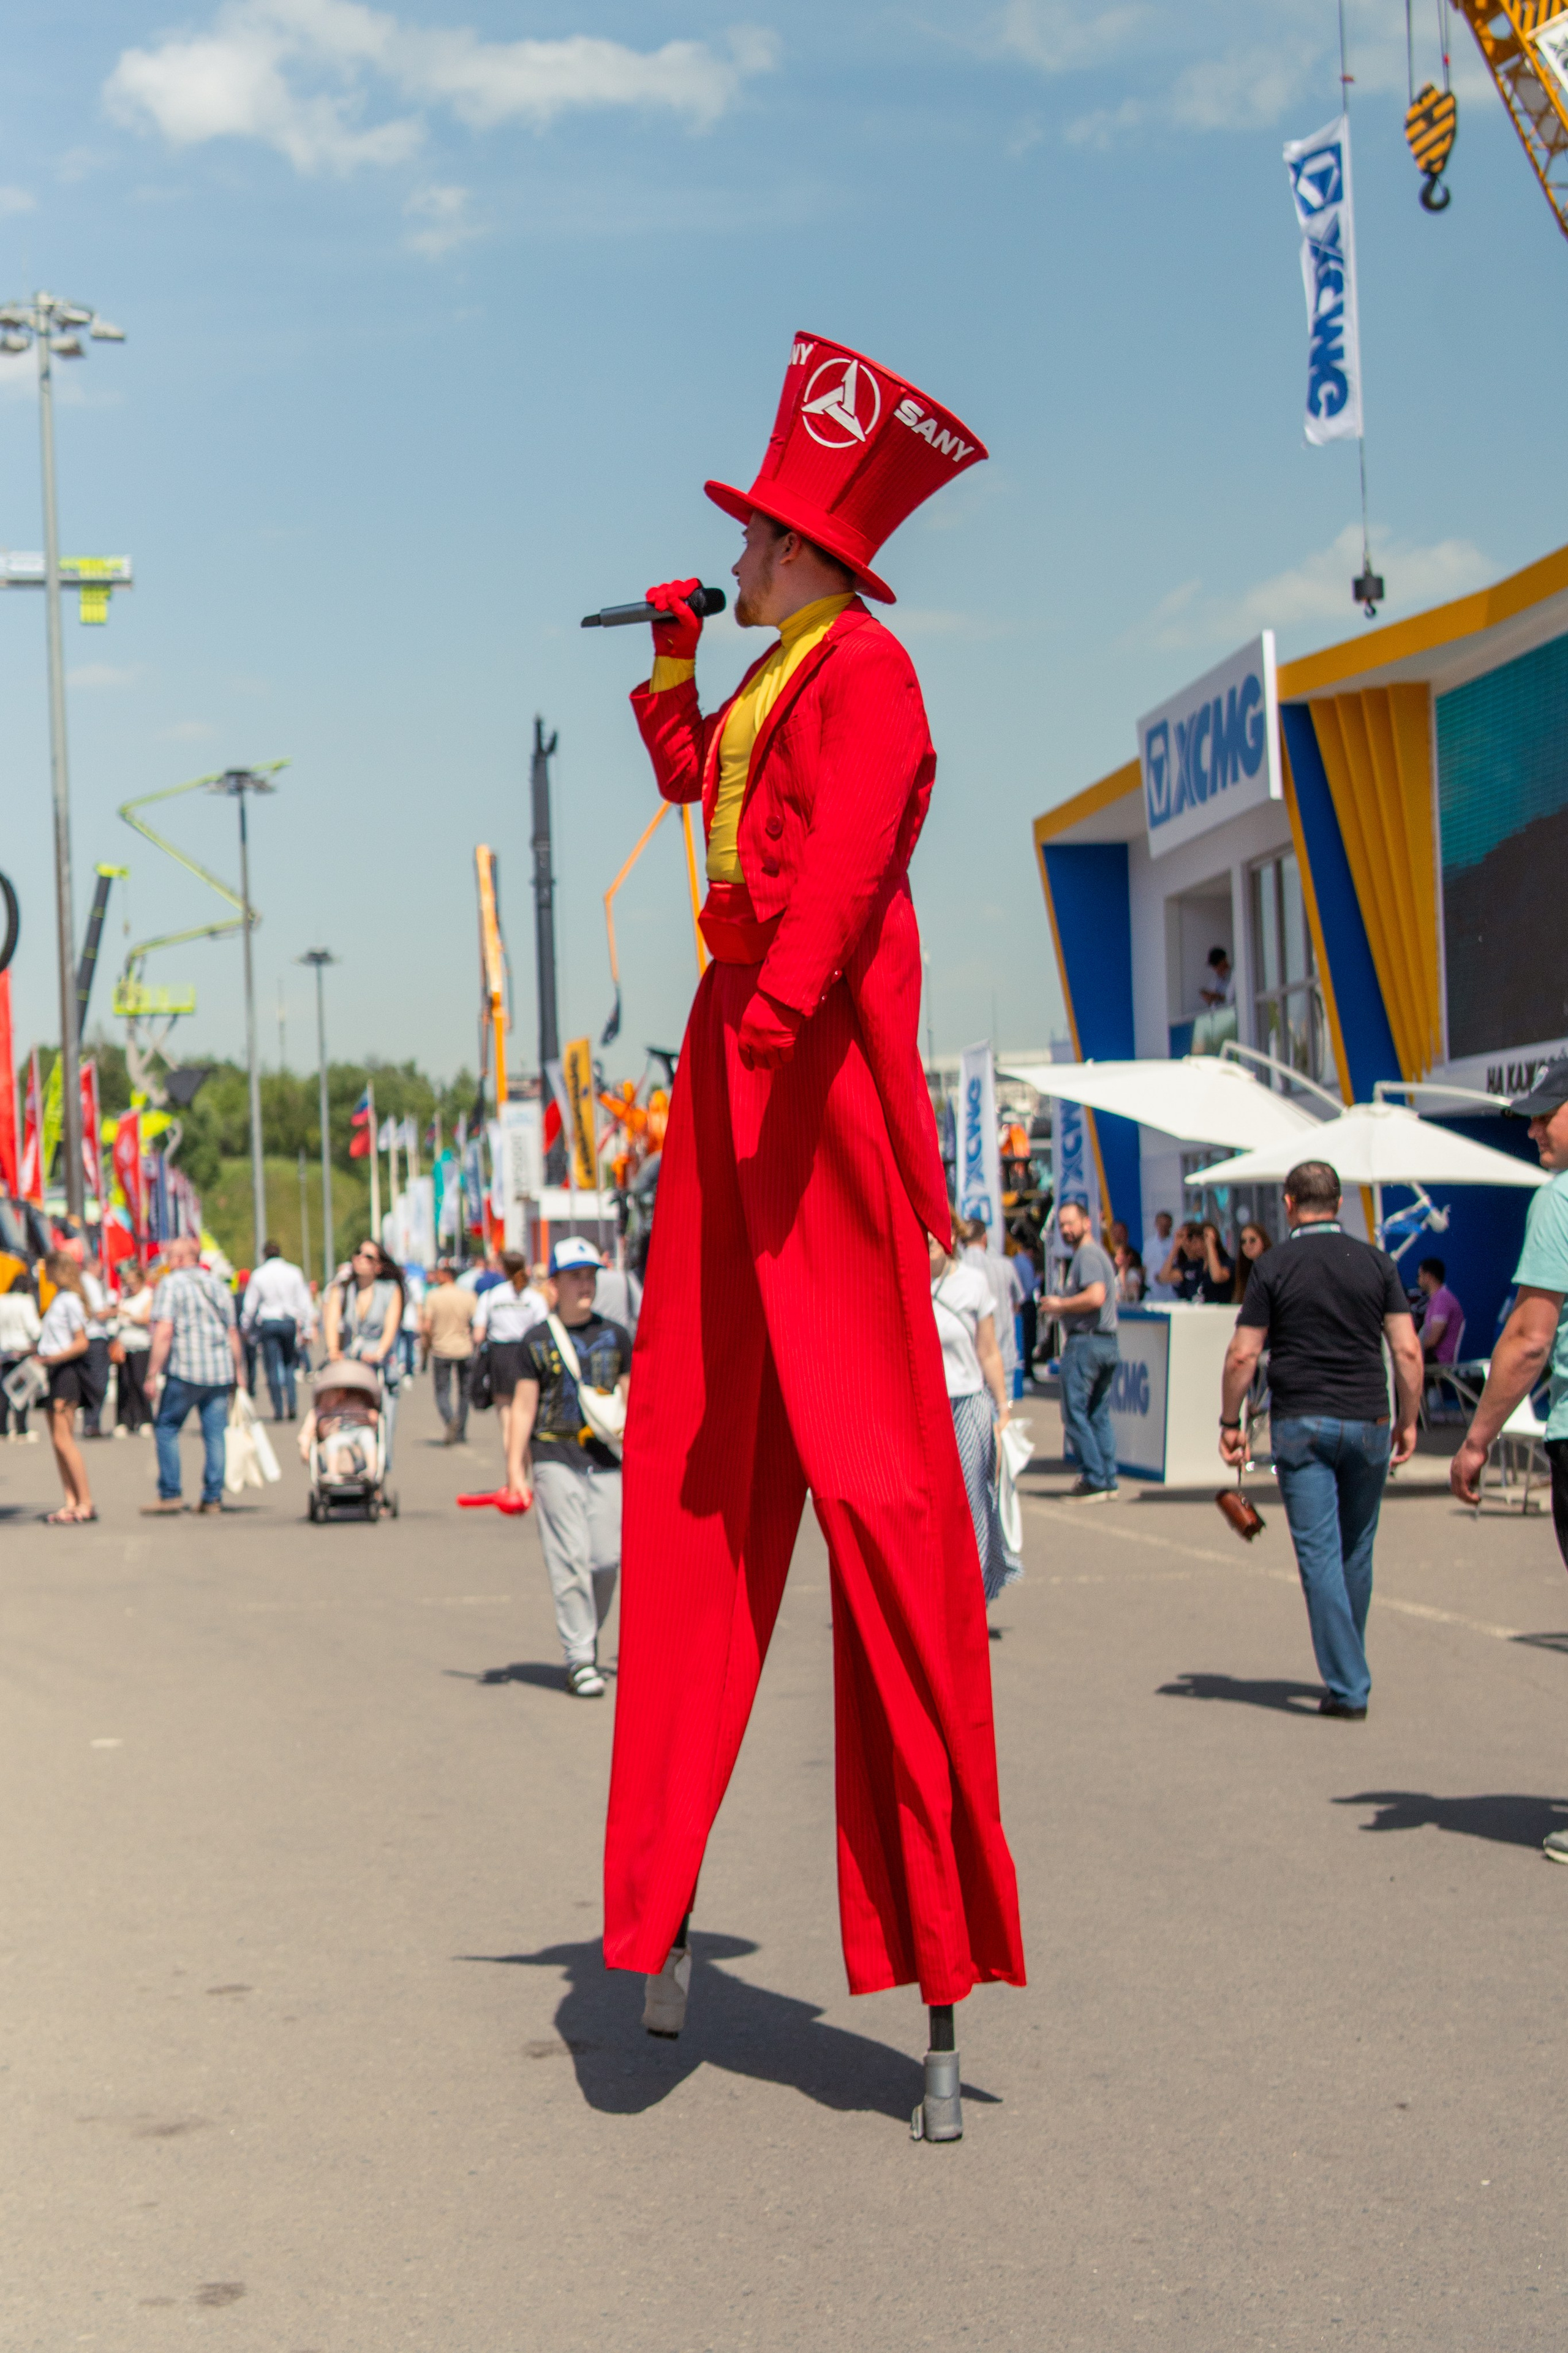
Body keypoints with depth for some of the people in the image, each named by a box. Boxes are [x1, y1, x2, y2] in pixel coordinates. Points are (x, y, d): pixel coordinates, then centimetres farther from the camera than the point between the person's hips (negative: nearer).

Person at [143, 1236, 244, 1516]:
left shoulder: (171, 1285, -3)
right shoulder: (219, 1286, 15)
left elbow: (164, 1333, -13)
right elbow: (233, 1333, 17)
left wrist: (153, 1374, -11)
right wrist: (238, 1372, 24)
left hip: (185, 1371, -5)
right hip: (221, 1372, 5)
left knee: (166, 1427, 5)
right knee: (215, 1433, 6)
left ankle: (170, 1494, 1)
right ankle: (213, 1497, 4)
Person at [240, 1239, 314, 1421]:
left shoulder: (258, 1275, 0)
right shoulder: (294, 1273, 2)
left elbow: (250, 1306, 5)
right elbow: (304, 1302, 2)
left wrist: (245, 1329, 17)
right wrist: (307, 1329, 7)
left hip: (268, 1323, -1)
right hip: (290, 1322, 1)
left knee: (273, 1367, 2)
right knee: (289, 1365, 11)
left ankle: (279, 1408, -2)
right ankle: (292, 1404, -6)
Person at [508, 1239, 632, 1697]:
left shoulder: (615, 1336, 11)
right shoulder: (537, 1340, 4)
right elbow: (523, 1406, 4)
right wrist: (516, 1470, -1)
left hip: (606, 1459, 3)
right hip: (555, 1458, -2)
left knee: (609, 1558, -3)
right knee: (570, 1560, -8)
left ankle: (584, 1638, 20)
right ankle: (579, 1660, -5)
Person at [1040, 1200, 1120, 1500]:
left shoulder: (1087, 1255, -11)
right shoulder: (1099, 1254, 20)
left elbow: (1096, 1296, -24)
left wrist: (1061, 1305, -11)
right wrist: (1062, 1304, 16)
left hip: (1085, 1341, -10)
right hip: (1108, 1342, 10)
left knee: (1074, 1412, -6)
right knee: (1099, 1414, 11)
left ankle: (1094, 1479, -9)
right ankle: (1108, 1480, 10)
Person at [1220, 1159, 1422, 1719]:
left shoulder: (1273, 1266, -3)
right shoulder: (1377, 1263, 4)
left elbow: (1242, 1356, -5)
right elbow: (1407, 1350, 0)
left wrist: (1230, 1423, 6)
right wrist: (1407, 1420, 9)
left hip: (1301, 1425, -3)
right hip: (1368, 1422, 3)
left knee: (1319, 1554, -2)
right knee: (1356, 1553, 16)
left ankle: (1347, 1686, -7)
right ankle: (1350, 1670, 27)